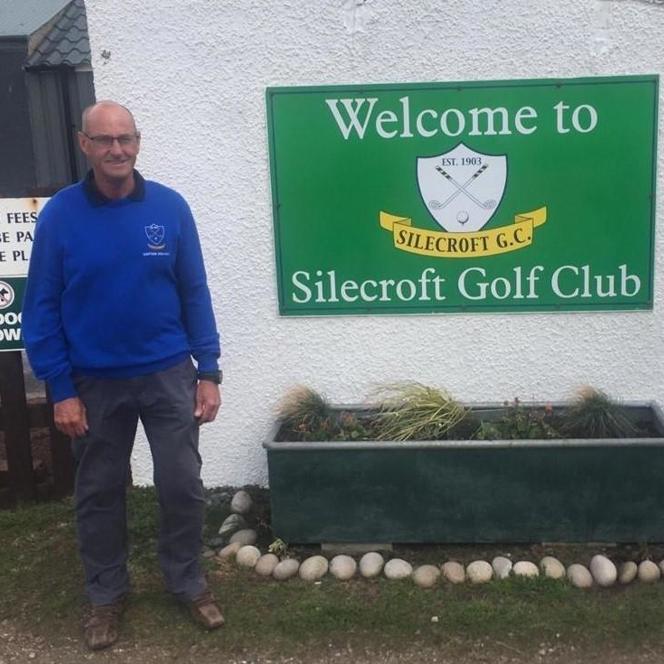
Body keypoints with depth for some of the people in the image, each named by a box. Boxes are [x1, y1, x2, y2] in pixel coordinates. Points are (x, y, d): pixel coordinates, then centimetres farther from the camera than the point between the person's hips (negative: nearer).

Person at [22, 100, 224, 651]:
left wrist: (208, 371, -3)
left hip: (168, 374, 0)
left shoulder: (170, 207, -5)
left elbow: (195, 294, -1)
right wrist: (60, 389, -8)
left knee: (182, 486, 7)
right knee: (99, 493, 13)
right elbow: (41, 308, -4)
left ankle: (188, 582, 30)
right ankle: (106, 595, 33)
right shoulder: (60, 214, -7)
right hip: (95, 381, 0)